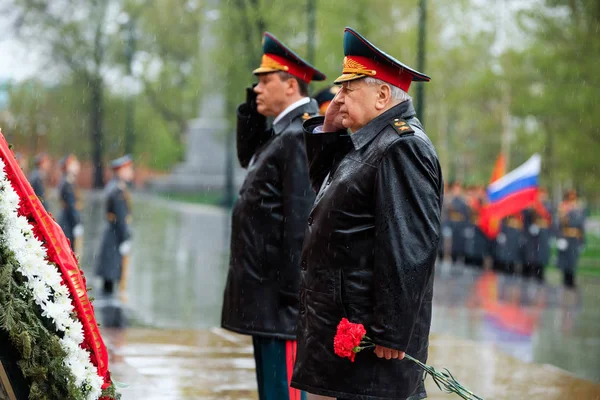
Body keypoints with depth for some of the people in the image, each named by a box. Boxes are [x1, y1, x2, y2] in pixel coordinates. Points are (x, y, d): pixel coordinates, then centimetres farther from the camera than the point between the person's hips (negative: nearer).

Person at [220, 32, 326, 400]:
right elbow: (248, 158, 30)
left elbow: (302, 217, -22)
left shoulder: (301, 135, -18)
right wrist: (251, 110, 14)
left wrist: (291, 290, -23)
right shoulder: (282, 132, 13)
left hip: (279, 290, -11)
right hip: (263, 293, 11)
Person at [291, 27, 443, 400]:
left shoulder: (403, 147, -17)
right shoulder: (368, 142, 15)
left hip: (370, 330, -10)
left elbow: (409, 249, -23)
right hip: (345, 323, 10)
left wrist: (391, 334, -25)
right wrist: (327, 131, 12)